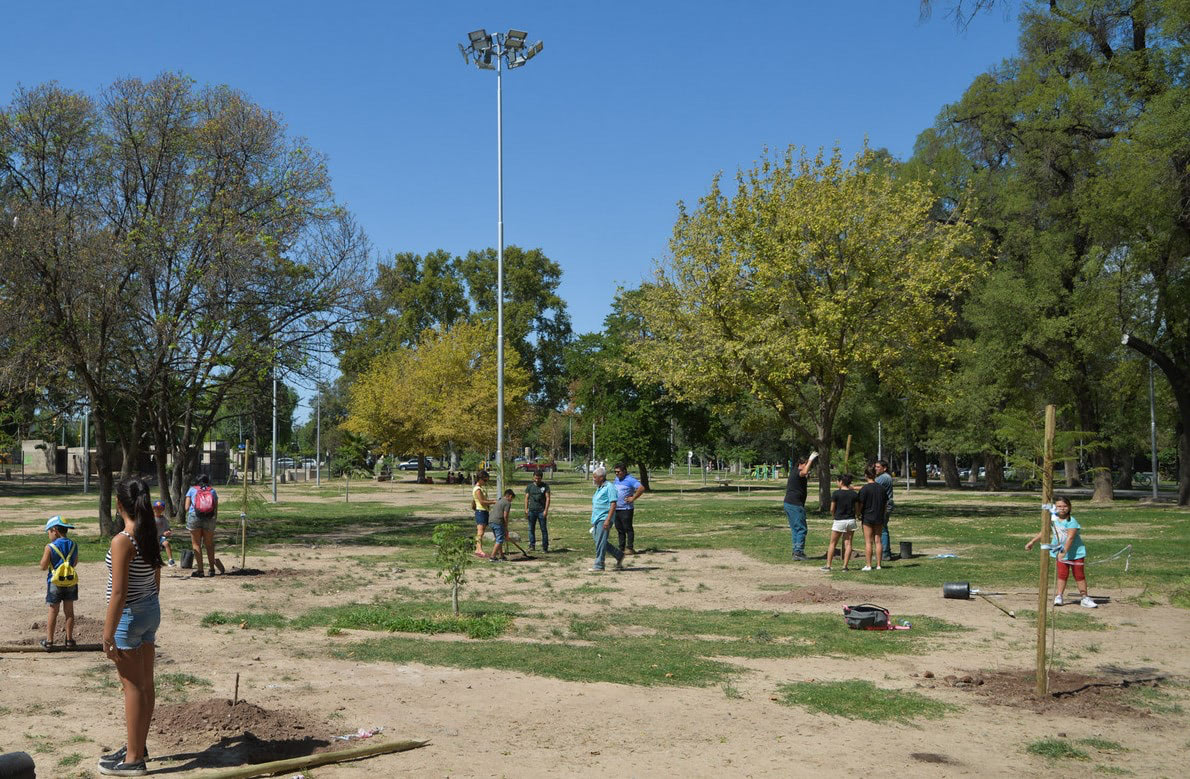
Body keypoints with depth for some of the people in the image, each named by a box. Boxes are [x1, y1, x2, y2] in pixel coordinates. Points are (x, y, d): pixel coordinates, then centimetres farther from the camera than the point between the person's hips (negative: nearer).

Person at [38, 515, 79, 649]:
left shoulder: (50, 547, -14)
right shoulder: (73, 545, 0)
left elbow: (43, 566, -9)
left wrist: (44, 553, 5)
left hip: (54, 583, -3)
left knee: (53, 612, 5)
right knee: (69, 611, 10)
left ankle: (49, 640, 10)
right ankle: (69, 639, 15)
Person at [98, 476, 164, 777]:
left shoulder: (122, 541, -21)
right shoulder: (150, 536, 4)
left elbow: (119, 592, -22)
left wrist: (108, 635, -17)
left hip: (129, 616, -8)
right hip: (152, 610, 8)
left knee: (133, 687, 1)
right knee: (145, 684, 17)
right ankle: (137, 746, 31)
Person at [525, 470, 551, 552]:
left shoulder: (545, 486, 3)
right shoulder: (530, 486, 10)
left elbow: (547, 498, -2)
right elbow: (526, 498, 9)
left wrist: (546, 510, -11)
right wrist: (526, 509, -2)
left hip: (541, 511, -2)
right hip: (532, 510, 2)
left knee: (544, 529, -1)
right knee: (531, 529, 1)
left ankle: (545, 547, 4)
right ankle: (532, 546, 6)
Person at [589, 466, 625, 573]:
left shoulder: (609, 487, -9)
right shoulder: (599, 488, 19)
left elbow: (613, 505, -15)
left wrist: (608, 520, -22)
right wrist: (593, 521, 23)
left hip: (604, 519, -9)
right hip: (597, 519, 9)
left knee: (600, 543, -8)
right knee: (599, 542, 9)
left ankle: (598, 566, -3)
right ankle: (619, 556, 23)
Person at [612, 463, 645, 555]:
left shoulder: (630, 479, -11)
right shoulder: (616, 479, 15)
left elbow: (641, 488, -20)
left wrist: (633, 498, -17)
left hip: (626, 509, -8)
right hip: (616, 509, 8)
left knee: (628, 529, -5)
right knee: (619, 529, 9)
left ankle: (630, 548, -2)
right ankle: (621, 548, 14)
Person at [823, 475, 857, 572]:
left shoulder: (836, 493, -10)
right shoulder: (853, 494, 0)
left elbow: (832, 509, -6)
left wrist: (833, 517, 13)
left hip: (839, 521, -3)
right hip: (851, 520, 3)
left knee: (832, 543, 7)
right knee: (848, 543, 7)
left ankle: (828, 565, 8)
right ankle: (845, 566, 4)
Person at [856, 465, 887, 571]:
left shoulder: (864, 489, -13)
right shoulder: (881, 488, 3)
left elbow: (861, 504, -11)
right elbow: (884, 504, 9)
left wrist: (859, 515, 5)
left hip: (867, 518, -4)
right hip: (879, 518, 4)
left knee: (868, 542, 0)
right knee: (877, 541, 9)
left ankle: (868, 565, 0)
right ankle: (878, 565, 10)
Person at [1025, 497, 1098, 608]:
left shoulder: (1071, 521, -18)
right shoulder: (1053, 520, 1)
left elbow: (1070, 537, -25)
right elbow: (1044, 532, 14)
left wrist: (1064, 552, -33)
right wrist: (1032, 542, 15)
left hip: (1076, 552, -4)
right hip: (1061, 552, 4)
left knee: (1079, 575, 3)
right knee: (1062, 574, 1)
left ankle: (1085, 599, 11)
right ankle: (1059, 597, 5)